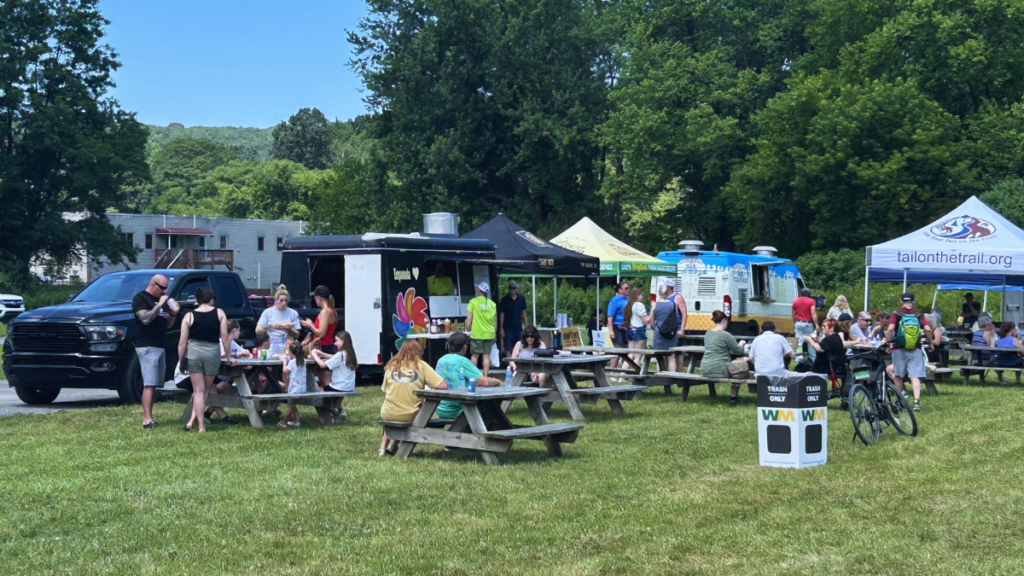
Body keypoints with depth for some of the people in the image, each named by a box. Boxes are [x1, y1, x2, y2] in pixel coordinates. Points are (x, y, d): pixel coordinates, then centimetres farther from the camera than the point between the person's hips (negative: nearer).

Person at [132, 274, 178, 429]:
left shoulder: (160, 300, 21)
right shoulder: (140, 298, -5)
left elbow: (168, 324, 22)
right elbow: (145, 319, -20)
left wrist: (173, 314, 4)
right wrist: (159, 305, -17)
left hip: (159, 346, 9)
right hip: (147, 346, -9)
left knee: (153, 385, 7)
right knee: (149, 384, -15)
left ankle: (148, 418, 9)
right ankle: (147, 420, -20)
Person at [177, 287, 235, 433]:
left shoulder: (189, 316, 3)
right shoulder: (219, 313, 2)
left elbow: (182, 342, 0)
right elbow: (225, 338, 0)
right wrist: (229, 357, 9)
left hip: (194, 351, 0)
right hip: (212, 352, 0)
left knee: (198, 390, 7)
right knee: (207, 388, 18)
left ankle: (201, 425, 4)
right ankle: (194, 418, 10)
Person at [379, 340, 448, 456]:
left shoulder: (391, 365, 5)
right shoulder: (421, 365, -2)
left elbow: (385, 392, 10)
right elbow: (443, 386, -8)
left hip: (388, 415, 3)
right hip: (411, 415, -3)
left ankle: (383, 446, 29)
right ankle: (393, 446, 25)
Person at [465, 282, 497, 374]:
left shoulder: (473, 302, -5)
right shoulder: (492, 303, 5)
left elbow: (469, 318, -7)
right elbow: (495, 320, 8)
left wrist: (468, 329, 5)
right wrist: (494, 333, 18)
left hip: (476, 333, -2)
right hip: (489, 334, 2)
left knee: (475, 355, 6)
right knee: (487, 355, 4)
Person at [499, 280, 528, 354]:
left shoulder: (521, 299, 6)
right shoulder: (504, 300, -3)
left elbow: (523, 312, 13)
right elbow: (502, 314, -2)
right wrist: (501, 328, -6)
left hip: (518, 328, 3)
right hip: (508, 329, -3)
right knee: (508, 349, -4)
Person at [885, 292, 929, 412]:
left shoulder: (896, 313, 0)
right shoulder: (918, 315, 5)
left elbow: (891, 328, -14)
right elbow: (927, 329, -6)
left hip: (899, 348, -1)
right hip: (915, 348, 1)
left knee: (897, 375, 15)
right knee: (915, 376, -3)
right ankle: (916, 401, -15)